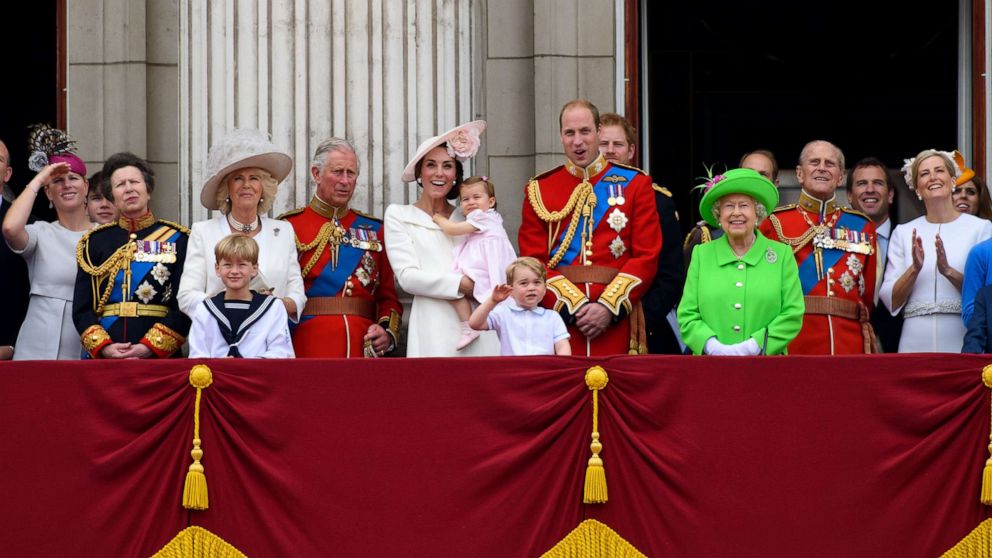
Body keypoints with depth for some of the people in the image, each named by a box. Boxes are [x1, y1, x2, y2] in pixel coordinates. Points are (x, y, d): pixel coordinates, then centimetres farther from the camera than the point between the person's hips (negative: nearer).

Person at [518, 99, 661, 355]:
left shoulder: (635, 184, 7)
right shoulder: (539, 190, 8)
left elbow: (647, 257, 0)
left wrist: (609, 307, -11)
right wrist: (574, 306, -11)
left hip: (617, 321, 0)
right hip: (559, 316, 0)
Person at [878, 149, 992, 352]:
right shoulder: (903, 233, 11)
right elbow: (890, 302, 6)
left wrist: (948, 271, -16)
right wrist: (914, 269, -11)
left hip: (963, 343, -2)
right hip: (915, 344, 2)